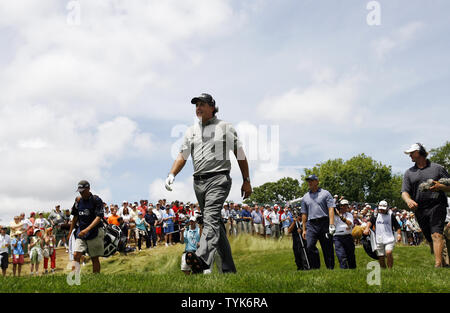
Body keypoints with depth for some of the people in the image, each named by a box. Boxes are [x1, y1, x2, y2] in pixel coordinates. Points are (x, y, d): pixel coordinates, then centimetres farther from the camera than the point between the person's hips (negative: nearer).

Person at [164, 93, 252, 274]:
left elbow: (240, 155, 8)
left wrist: (246, 181, 5)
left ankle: (202, 258, -43)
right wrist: (172, 174, 0)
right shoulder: (191, 131, 19)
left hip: (219, 179, -5)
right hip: (198, 182, 5)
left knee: (211, 217, -24)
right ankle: (229, 269, 11)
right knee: (216, 224, 6)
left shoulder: (225, 127, 7)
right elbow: (182, 156, 18)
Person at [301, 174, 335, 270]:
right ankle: (315, 266, -7)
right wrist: (304, 229, 12)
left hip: (324, 223, -2)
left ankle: (330, 268, 8)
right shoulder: (305, 197, 19)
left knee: (327, 248, 1)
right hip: (311, 224, 3)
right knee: (310, 246, -15)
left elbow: (331, 209, -2)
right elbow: (304, 214, 19)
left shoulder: (325, 193, 8)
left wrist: (331, 224, -14)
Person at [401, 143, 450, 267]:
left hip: (437, 206, -4)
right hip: (420, 210, 4)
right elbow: (404, 191, 7)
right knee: (430, 239, 8)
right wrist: (408, 200, -16)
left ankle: (438, 264, -27)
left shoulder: (437, 168, 8)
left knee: (436, 235, -19)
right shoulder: (409, 173, 16)